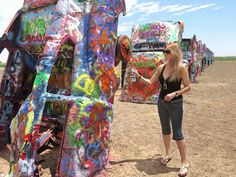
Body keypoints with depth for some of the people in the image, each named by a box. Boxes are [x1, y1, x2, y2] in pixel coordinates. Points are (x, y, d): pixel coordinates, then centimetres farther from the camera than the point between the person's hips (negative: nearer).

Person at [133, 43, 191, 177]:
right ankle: (168, 155, 36)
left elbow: (188, 87, -12)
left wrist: (174, 93, -24)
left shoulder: (181, 68, -15)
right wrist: (139, 76, -5)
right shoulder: (161, 67, 1)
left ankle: (185, 162, 15)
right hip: (162, 102, 6)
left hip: (175, 104, -5)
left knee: (177, 134, -2)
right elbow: (151, 82, 6)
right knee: (165, 130, 17)